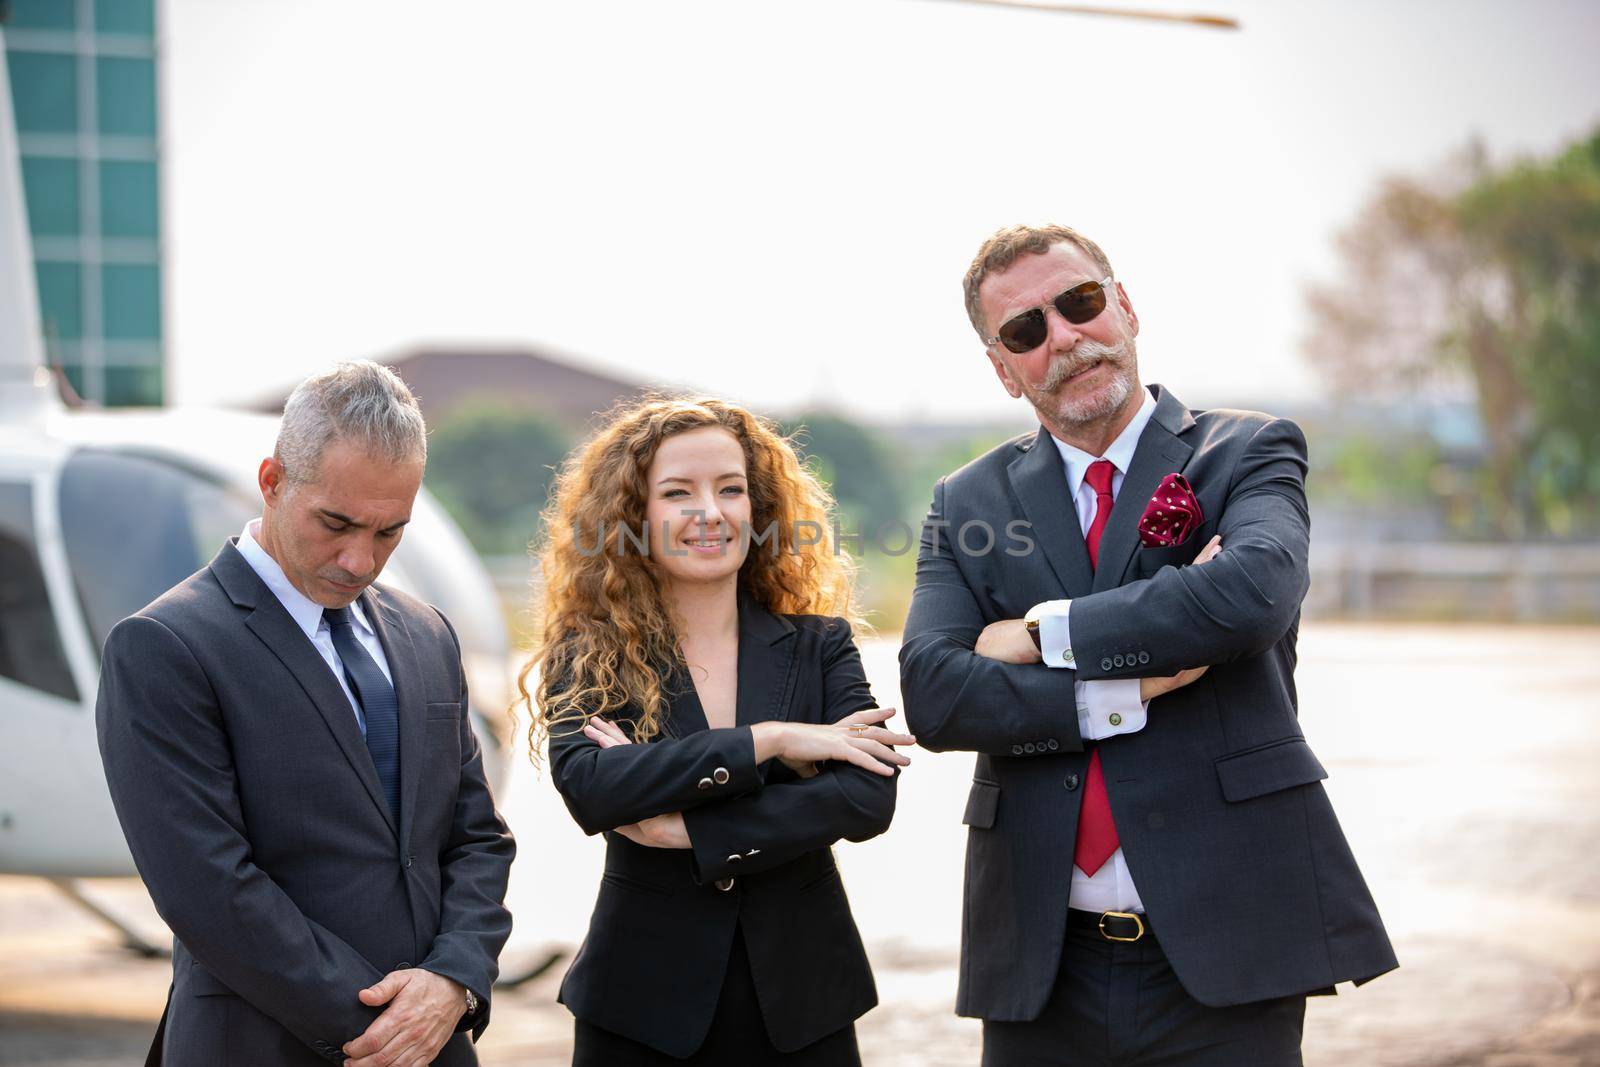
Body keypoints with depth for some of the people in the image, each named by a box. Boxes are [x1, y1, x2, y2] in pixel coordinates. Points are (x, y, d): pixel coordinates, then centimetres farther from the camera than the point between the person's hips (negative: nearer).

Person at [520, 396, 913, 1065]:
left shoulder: (819, 645, 3)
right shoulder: (586, 658, -1)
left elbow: (869, 797, -12)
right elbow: (588, 790, -19)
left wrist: (684, 828, -18)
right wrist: (770, 740, -18)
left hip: (801, 1003, 2)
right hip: (643, 1006, -1)